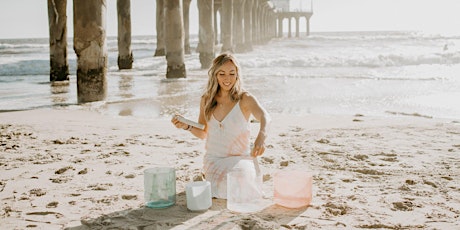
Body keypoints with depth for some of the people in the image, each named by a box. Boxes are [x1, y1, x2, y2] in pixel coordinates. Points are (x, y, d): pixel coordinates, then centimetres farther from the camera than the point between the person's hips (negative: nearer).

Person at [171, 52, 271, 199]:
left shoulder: (245, 99, -10)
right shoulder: (206, 100, 3)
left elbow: (264, 117, -30)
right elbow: (203, 133, 12)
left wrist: (261, 137, -52)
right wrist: (187, 126, -10)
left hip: (240, 158, -2)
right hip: (213, 159, 2)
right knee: (225, 188, -24)